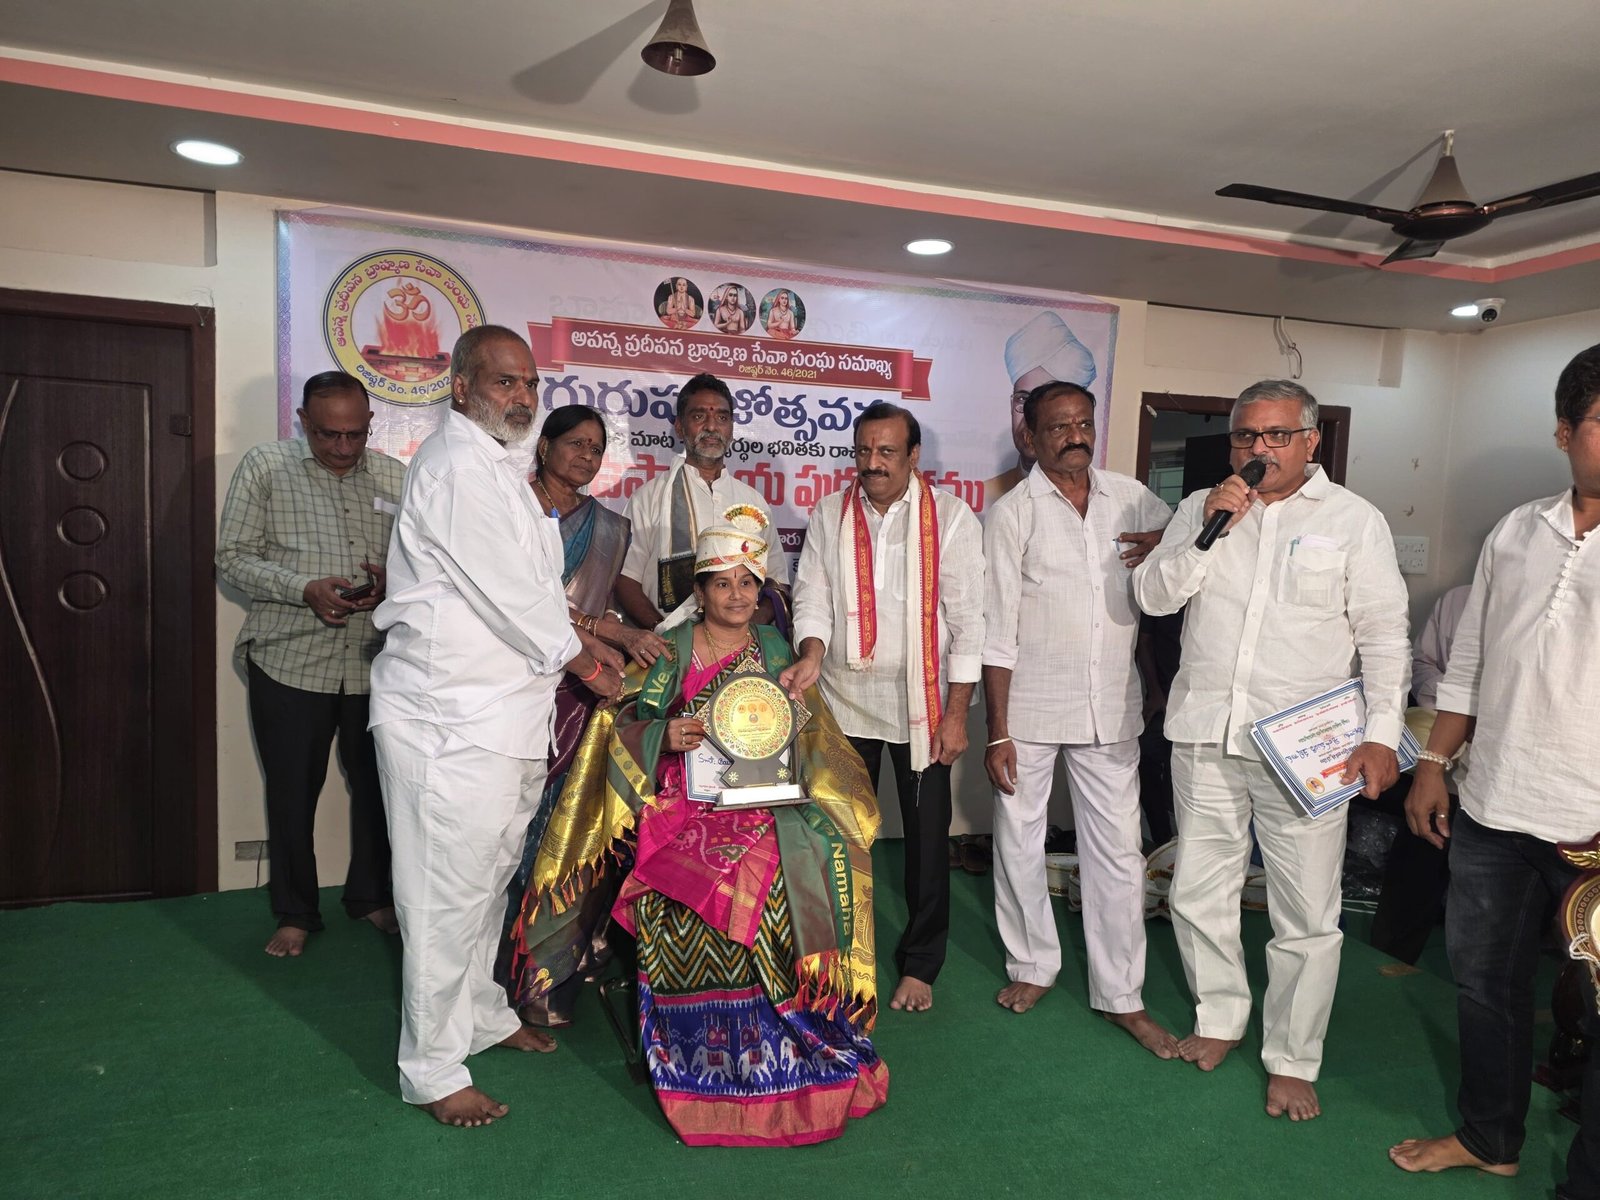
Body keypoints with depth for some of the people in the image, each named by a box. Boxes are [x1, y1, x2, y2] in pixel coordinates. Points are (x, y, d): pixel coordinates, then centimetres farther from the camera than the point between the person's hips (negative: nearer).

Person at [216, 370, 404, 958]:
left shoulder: (394, 477, 7)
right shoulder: (264, 466, 1)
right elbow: (234, 556, -2)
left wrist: (392, 583, -12)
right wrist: (304, 590, -17)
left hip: (375, 662, 2)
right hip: (290, 661, -2)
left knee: (377, 786, 11)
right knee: (292, 793, 8)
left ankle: (371, 895, 32)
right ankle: (295, 913, 27)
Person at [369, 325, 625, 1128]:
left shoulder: (491, 464, 18)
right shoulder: (457, 465, -16)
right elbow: (509, 591, -17)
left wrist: (583, 640, 12)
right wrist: (582, 661, -4)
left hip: (502, 712, 10)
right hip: (453, 716, -10)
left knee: (489, 875, 20)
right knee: (448, 894, 0)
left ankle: (482, 1016, 38)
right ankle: (433, 1070, 14)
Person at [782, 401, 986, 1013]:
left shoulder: (950, 516, -4)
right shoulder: (830, 515, 4)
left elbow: (967, 618, -5)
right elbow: (812, 594, 1)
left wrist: (956, 713, -8)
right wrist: (812, 654, -20)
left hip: (921, 699, -2)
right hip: (845, 695, 2)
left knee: (927, 836, 5)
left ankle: (919, 965, 24)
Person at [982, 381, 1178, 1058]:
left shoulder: (1130, 498, 4)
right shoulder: (1013, 512, -6)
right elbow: (998, 630, -9)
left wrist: (1163, 550, -7)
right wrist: (998, 732, -12)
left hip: (1110, 709, 3)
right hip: (1029, 707, -2)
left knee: (1117, 850, 7)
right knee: (1019, 842, 10)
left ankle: (1121, 995, 20)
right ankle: (1033, 965, 31)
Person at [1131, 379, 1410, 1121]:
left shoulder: (1354, 520, 0)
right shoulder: (1201, 508, 8)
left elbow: (1384, 637, -2)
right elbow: (1151, 595, -1)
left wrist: (1382, 734, -11)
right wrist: (1209, 531, -13)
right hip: (1204, 733, 3)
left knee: (1307, 914, 4)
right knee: (1198, 893, 14)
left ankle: (1292, 1059, 22)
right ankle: (1221, 1017, 35)